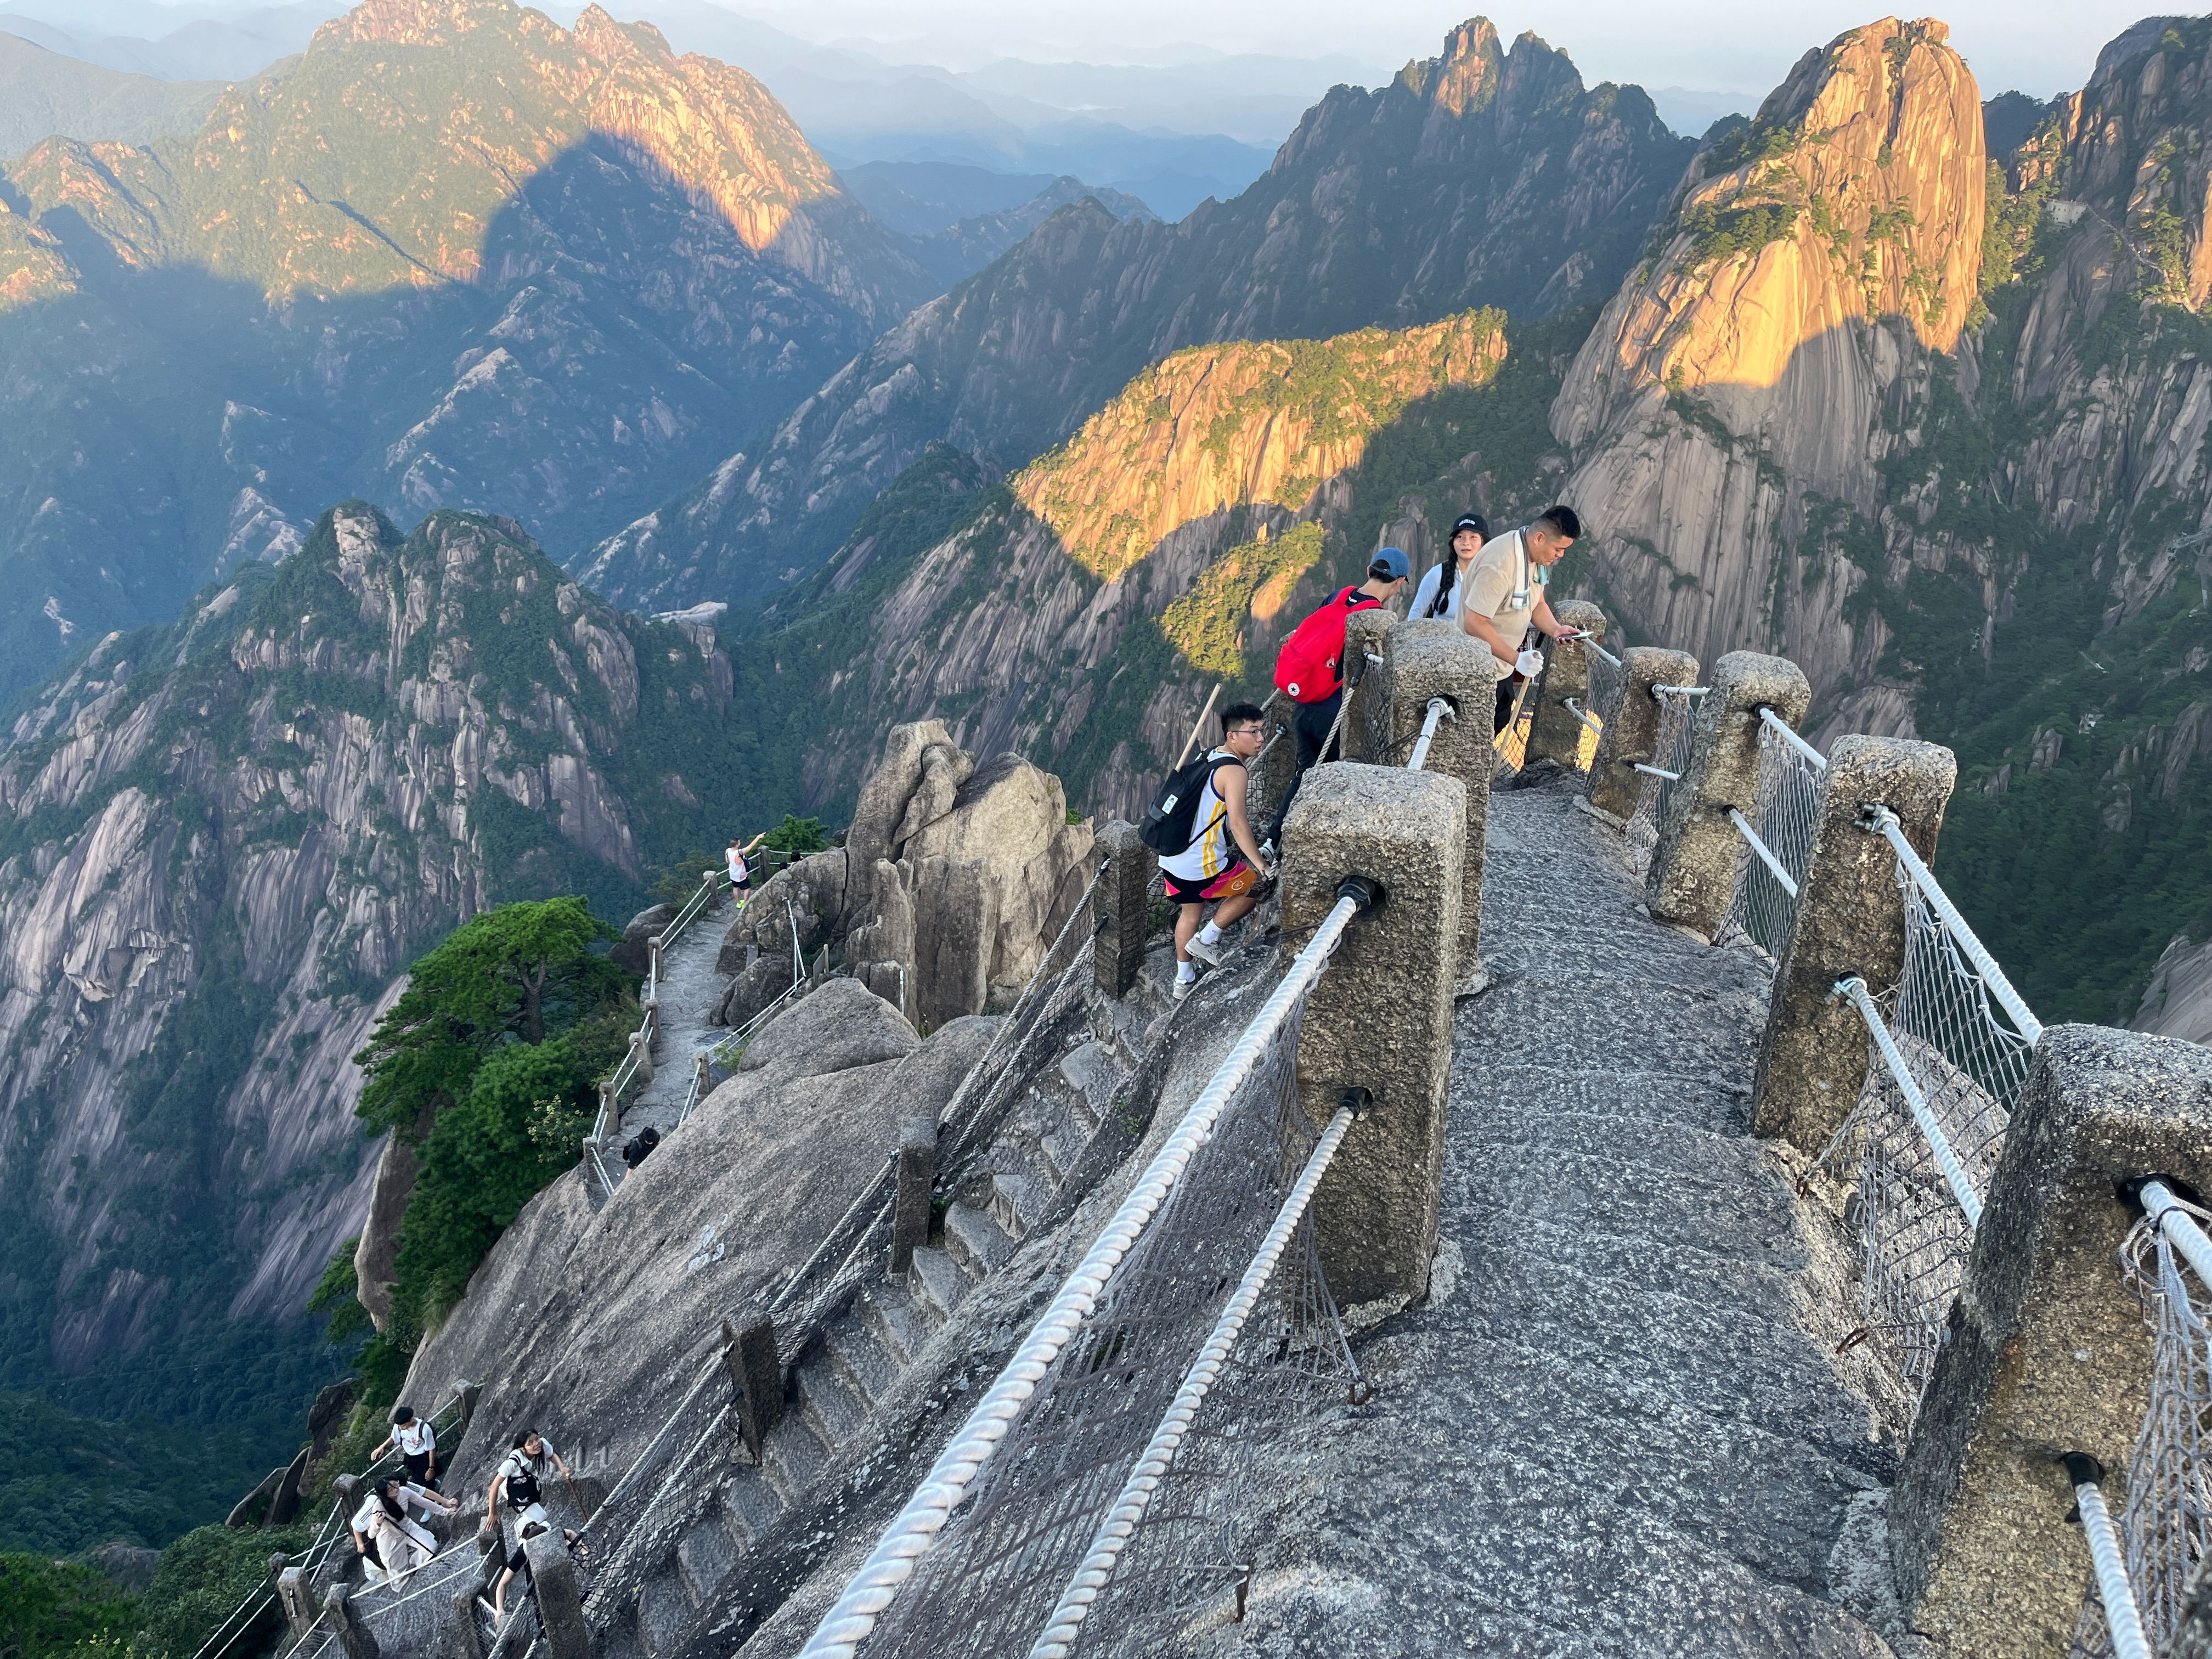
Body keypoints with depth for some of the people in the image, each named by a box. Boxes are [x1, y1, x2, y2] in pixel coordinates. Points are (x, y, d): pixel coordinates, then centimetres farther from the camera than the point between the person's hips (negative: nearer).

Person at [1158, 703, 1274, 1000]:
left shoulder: (1209, 758, 9)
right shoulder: (1234, 771, -18)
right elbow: (1238, 824, -27)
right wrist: (1260, 865, -26)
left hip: (1171, 858, 9)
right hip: (1202, 868, -9)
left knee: (1190, 912, 28)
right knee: (1256, 885, 13)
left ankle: (1184, 981, 40)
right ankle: (1207, 939, 15)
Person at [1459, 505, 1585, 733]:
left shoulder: (1535, 555, -1)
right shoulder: (1500, 565, -31)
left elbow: (1537, 603, 12)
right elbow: (1474, 623, -31)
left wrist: (1555, 629, -9)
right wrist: (1516, 658, -31)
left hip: (1502, 663, 9)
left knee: (1501, 723, 19)